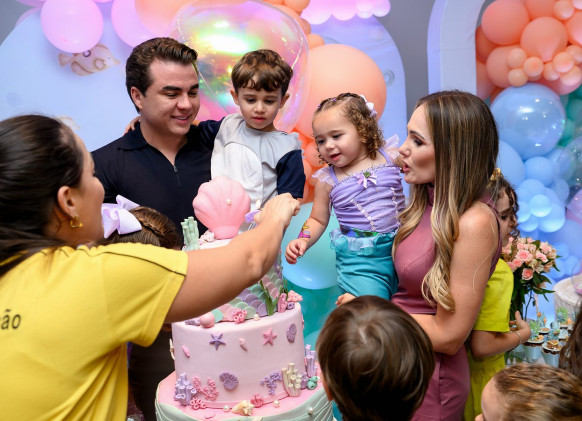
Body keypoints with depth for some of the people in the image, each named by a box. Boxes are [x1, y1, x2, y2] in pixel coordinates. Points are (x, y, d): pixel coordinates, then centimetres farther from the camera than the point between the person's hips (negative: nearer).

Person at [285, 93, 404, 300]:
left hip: (402, 246, 2)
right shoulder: (327, 180, 1)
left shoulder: (390, 156, 1)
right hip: (360, 259, -2)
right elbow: (318, 219, 9)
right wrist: (303, 240, -6)